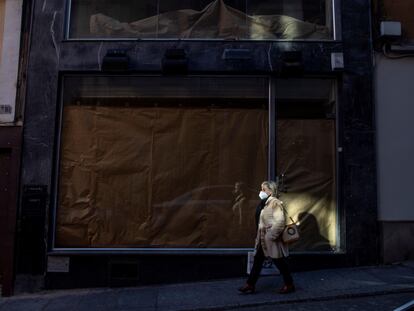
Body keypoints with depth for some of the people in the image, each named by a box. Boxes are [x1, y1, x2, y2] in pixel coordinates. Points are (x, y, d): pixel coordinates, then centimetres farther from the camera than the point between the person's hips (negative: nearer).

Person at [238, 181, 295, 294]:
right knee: (257, 261, 9)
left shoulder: (275, 203, -16)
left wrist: (271, 235, -23)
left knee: (280, 263, 4)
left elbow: (280, 221, -25)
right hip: (263, 240, 9)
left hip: (272, 241, -9)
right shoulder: (267, 203, 11)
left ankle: (289, 285, 20)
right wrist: (259, 238, 15)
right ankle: (250, 285, 15)